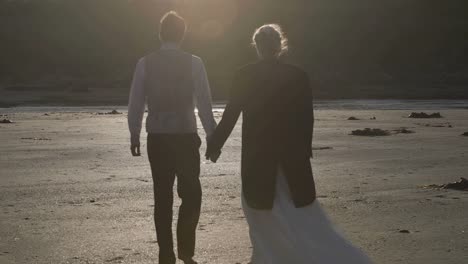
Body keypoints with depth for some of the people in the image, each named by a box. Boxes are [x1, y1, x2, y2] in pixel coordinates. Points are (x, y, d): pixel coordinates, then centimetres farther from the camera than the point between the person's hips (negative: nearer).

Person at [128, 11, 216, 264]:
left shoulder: (145, 63, 0)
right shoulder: (193, 63, -6)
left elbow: (135, 103, 1)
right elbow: (204, 104, -6)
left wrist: (134, 136, 11)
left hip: (157, 138, 2)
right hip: (185, 137, -2)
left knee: (162, 196, 10)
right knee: (191, 194, 11)